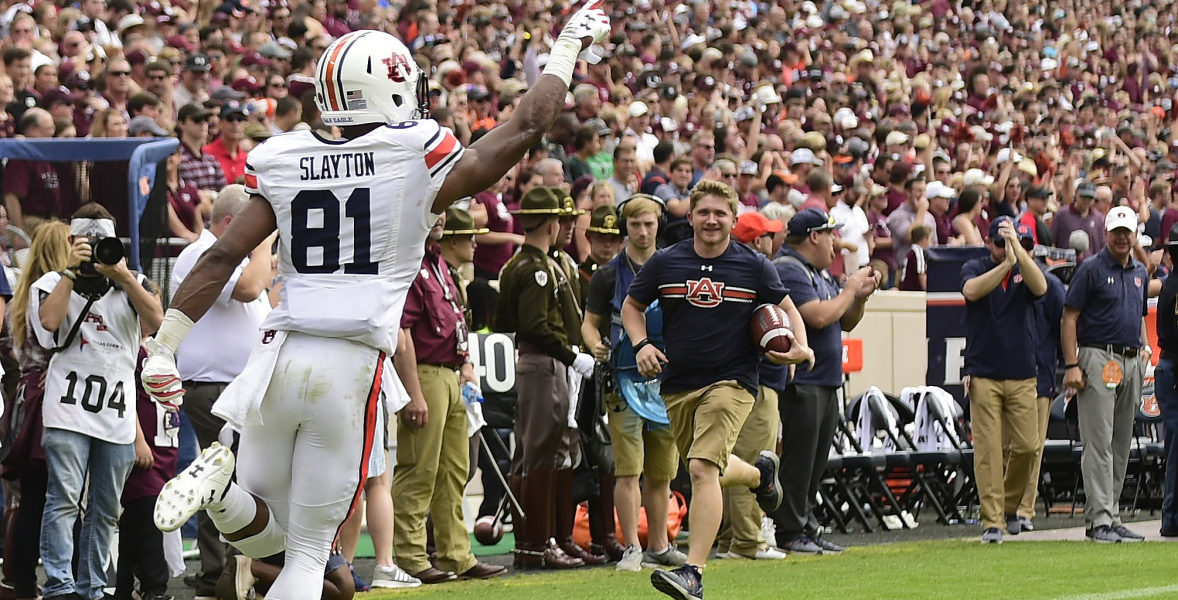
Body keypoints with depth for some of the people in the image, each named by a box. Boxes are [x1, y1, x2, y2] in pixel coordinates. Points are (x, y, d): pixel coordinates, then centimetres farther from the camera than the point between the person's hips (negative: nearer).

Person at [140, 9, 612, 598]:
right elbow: (526, 127, 7)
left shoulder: (285, 163, 6)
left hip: (279, 354, 3)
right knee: (309, 549, 6)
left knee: (264, 535, 18)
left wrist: (166, 345, 2)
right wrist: (567, 46, 21)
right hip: (351, 369, -3)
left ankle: (219, 480, -14)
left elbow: (222, 256, 1)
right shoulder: (417, 161, -2)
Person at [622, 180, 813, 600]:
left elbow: (786, 308, 13)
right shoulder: (665, 263, 2)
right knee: (712, 472, 18)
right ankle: (761, 473, 54)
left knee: (702, 468, -21)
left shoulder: (754, 267, -1)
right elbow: (632, 305, 14)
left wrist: (800, 347, -5)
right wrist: (641, 345, -4)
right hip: (678, 385, 4)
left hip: (731, 381, -4)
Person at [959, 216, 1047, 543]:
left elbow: (1040, 287, -16)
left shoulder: (1026, 271, 7)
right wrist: (1006, 263, -29)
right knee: (987, 449, -6)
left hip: (1022, 377, 2)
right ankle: (992, 520, -4)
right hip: (983, 377, -2)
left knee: (1027, 446, 0)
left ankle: (1010, 506, 23)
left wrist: (1018, 249, -26)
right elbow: (972, 290, -19)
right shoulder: (975, 268, 3)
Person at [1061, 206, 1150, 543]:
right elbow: (1069, 318, -7)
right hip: (1098, 359, -7)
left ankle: (1113, 518, 14)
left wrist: (1144, 346, 11)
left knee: (1122, 447, 9)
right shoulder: (1091, 269, -4)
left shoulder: (1139, 273, 16)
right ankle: (1099, 521, -13)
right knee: (1099, 443, -10)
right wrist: (1072, 365, -14)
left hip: (1132, 363, 7)